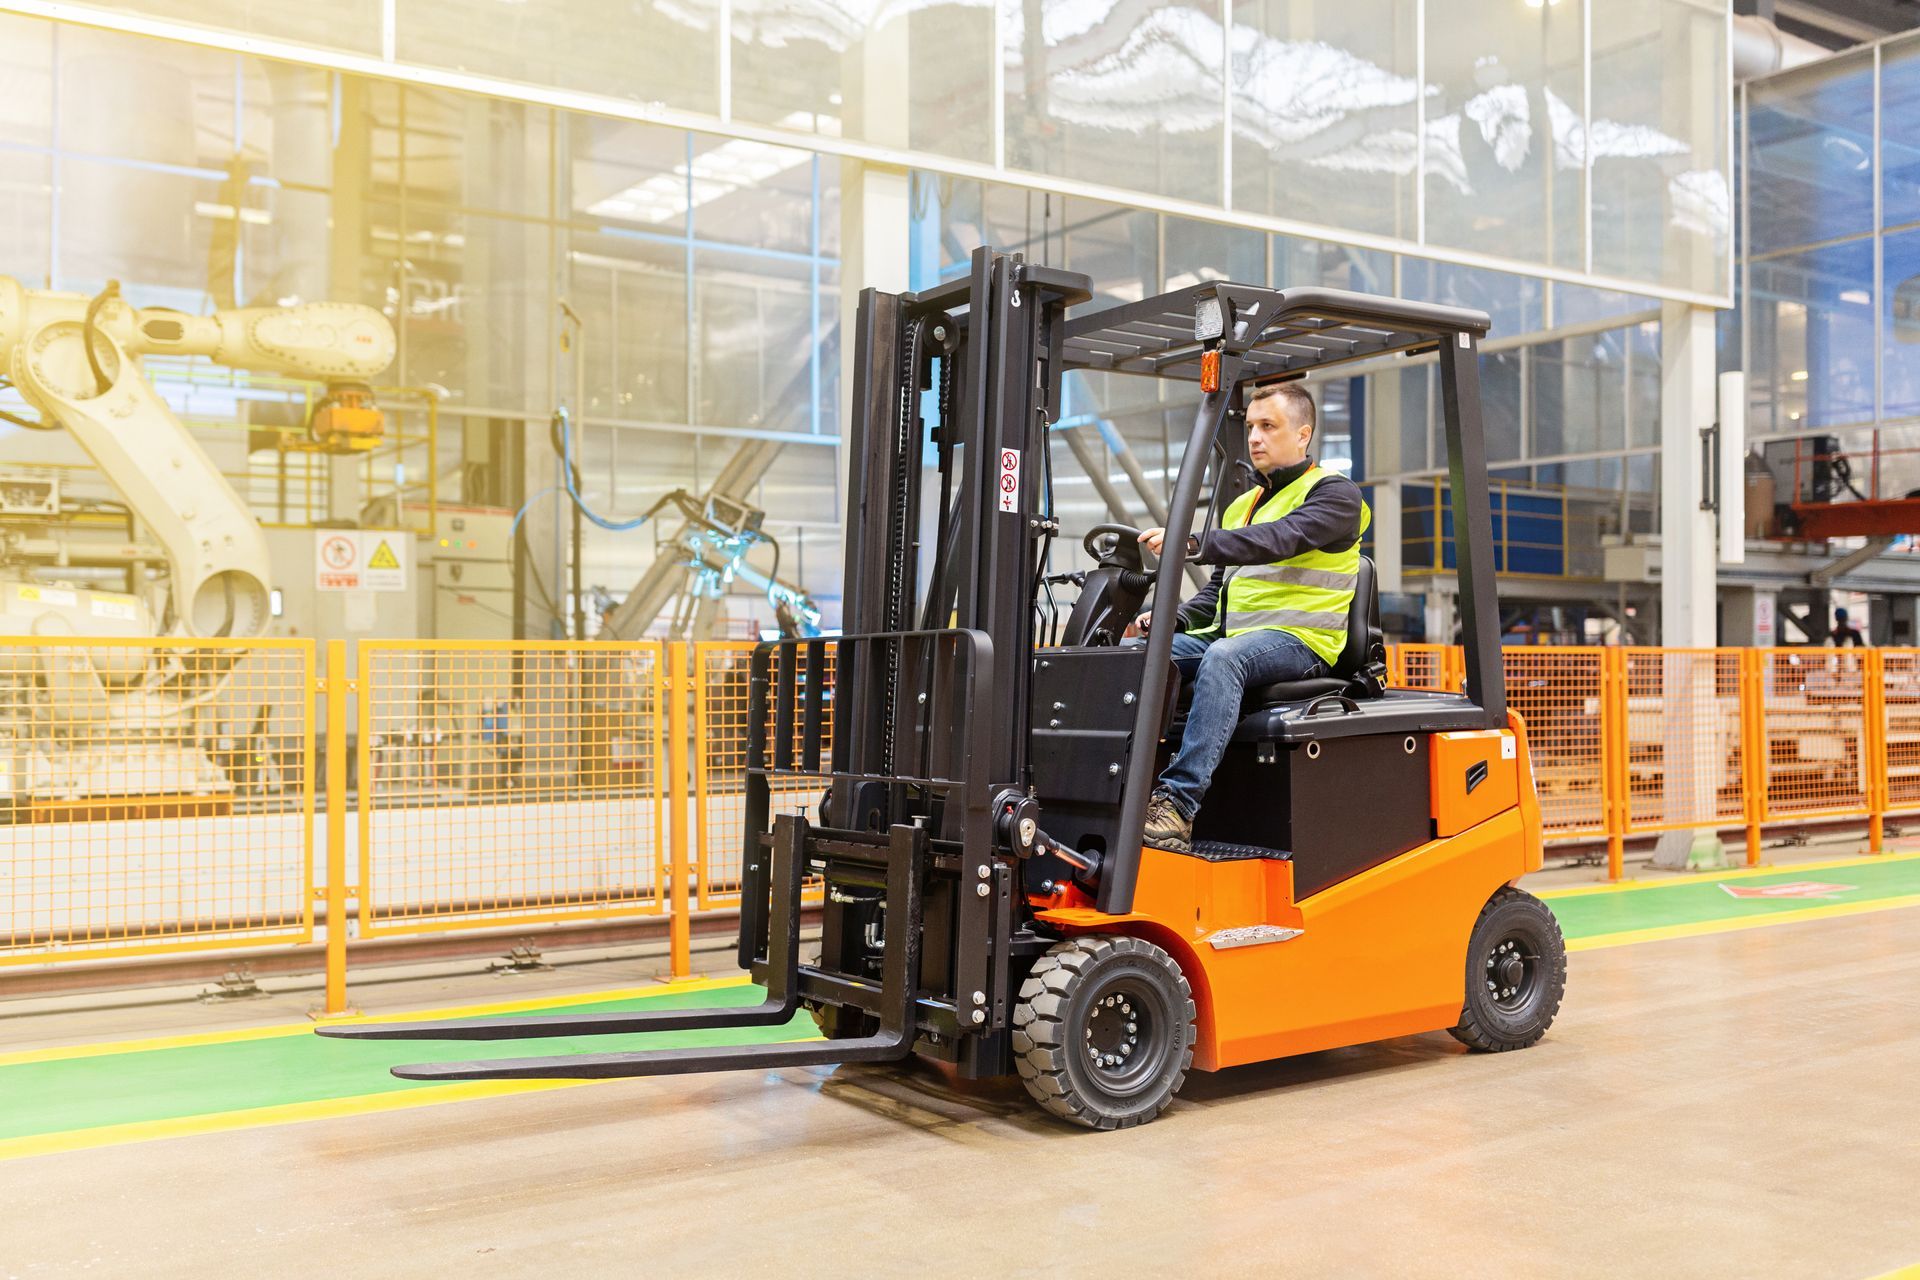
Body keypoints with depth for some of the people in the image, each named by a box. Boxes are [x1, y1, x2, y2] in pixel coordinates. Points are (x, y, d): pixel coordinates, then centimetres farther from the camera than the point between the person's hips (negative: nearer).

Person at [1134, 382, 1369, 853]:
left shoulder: (1335, 493, -1)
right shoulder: (1240, 507, 24)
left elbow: (1279, 541, -21)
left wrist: (1193, 542, -34)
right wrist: (1172, 618, 4)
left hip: (1298, 641, -8)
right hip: (1230, 633, 8)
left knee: (1223, 656, -38)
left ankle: (1178, 803, -47)